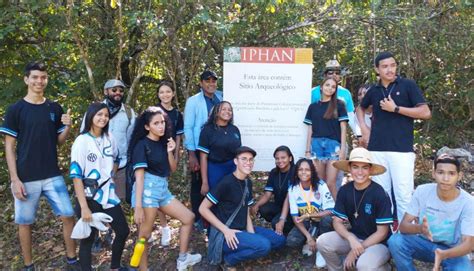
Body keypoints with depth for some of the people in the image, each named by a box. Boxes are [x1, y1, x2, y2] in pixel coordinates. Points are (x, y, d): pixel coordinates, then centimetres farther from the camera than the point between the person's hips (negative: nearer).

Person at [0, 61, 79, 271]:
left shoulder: (55, 108, 5)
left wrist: (68, 126, -10)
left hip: (53, 176, 3)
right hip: (26, 178, -2)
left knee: (68, 216, 1)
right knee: (25, 222, 8)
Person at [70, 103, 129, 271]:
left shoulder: (109, 139, 3)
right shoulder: (82, 141, -14)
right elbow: (76, 176, -18)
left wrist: (110, 177, 10)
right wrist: (84, 207, -22)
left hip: (108, 194, 6)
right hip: (89, 198, -6)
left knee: (123, 232, 12)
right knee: (88, 239, 6)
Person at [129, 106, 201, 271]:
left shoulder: (164, 143, 13)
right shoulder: (142, 145, -8)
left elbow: (173, 169, 15)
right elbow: (139, 176, -14)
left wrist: (170, 152, -2)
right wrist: (138, 206, -19)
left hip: (163, 189, 8)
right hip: (147, 189, -8)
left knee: (188, 218, 12)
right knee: (145, 234, -2)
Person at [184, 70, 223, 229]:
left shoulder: (220, 99, 7)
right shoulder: (193, 101, -6)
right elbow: (188, 128, -10)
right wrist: (191, 155, -13)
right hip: (199, 149, -4)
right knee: (198, 184, 8)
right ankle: (198, 219, 22)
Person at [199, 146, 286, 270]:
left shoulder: (248, 182, 8)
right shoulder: (226, 183, -17)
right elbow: (203, 209, -17)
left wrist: (251, 233, -3)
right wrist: (226, 230, -20)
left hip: (242, 229, 8)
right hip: (224, 234, -8)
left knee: (279, 240, 6)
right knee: (264, 245, -28)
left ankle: (242, 250, 7)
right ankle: (230, 259, -4)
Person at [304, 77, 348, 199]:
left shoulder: (338, 105, 7)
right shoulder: (313, 106, 13)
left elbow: (343, 128, 3)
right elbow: (310, 130, 12)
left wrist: (342, 148, -7)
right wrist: (308, 150, 6)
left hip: (333, 145, -2)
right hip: (317, 145, 2)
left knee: (330, 183, -8)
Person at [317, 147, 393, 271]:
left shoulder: (380, 194, -19)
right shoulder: (344, 190, -6)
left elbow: (382, 232, -16)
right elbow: (337, 221, -4)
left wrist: (357, 250, -19)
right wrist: (351, 239, -25)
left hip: (378, 243, -4)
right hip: (354, 237, 4)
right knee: (323, 242, -20)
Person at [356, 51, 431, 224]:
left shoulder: (408, 85, 1)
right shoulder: (373, 91, 12)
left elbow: (426, 113, -6)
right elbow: (360, 108, 31)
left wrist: (395, 108, -10)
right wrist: (364, 128, 15)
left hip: (402, 150, -4)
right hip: (376, 150, 4)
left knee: (403, 195, -5)